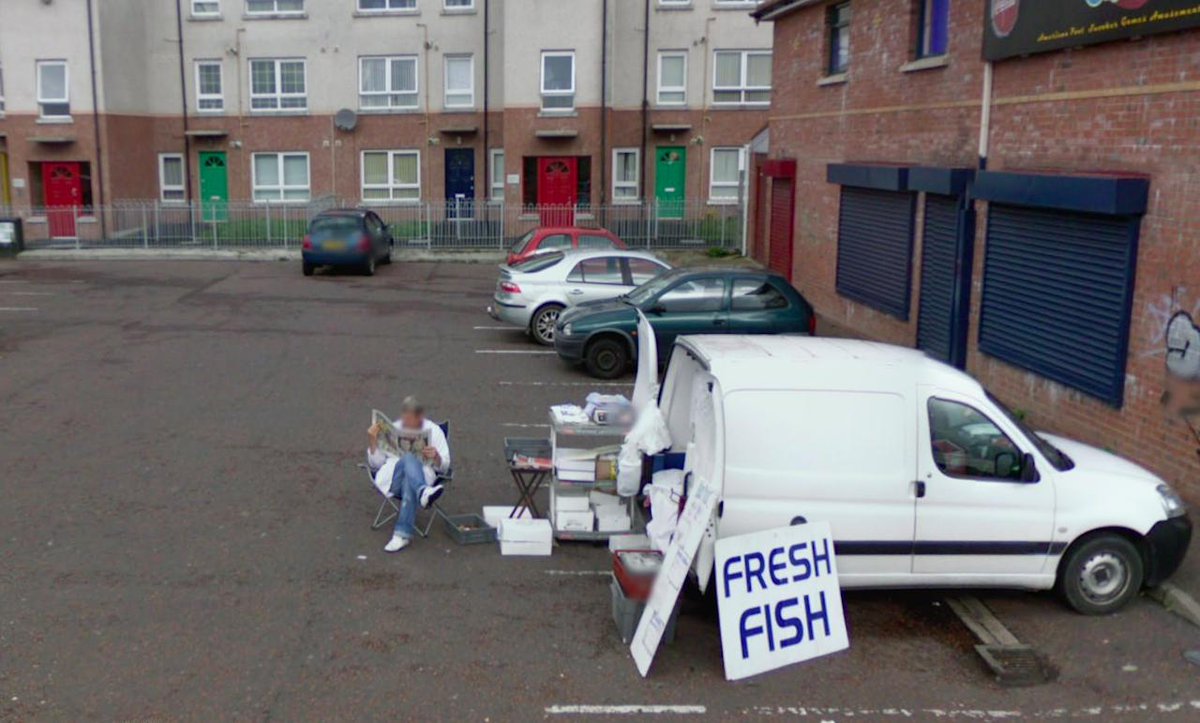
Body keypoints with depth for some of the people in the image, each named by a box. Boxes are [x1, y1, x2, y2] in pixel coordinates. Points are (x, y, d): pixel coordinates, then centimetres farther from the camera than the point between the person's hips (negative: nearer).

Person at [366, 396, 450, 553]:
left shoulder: (433, 430, 16)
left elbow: (444, 466, 10)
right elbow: (376, 464, 15)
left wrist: (436, 457, -14)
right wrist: (374, 441, -1)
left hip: (423, 477, 0)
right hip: (391, 479, 0)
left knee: (409, 482, -40)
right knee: (408, 458, -35)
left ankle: (403, 534, -47)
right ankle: (423, 493, -62)